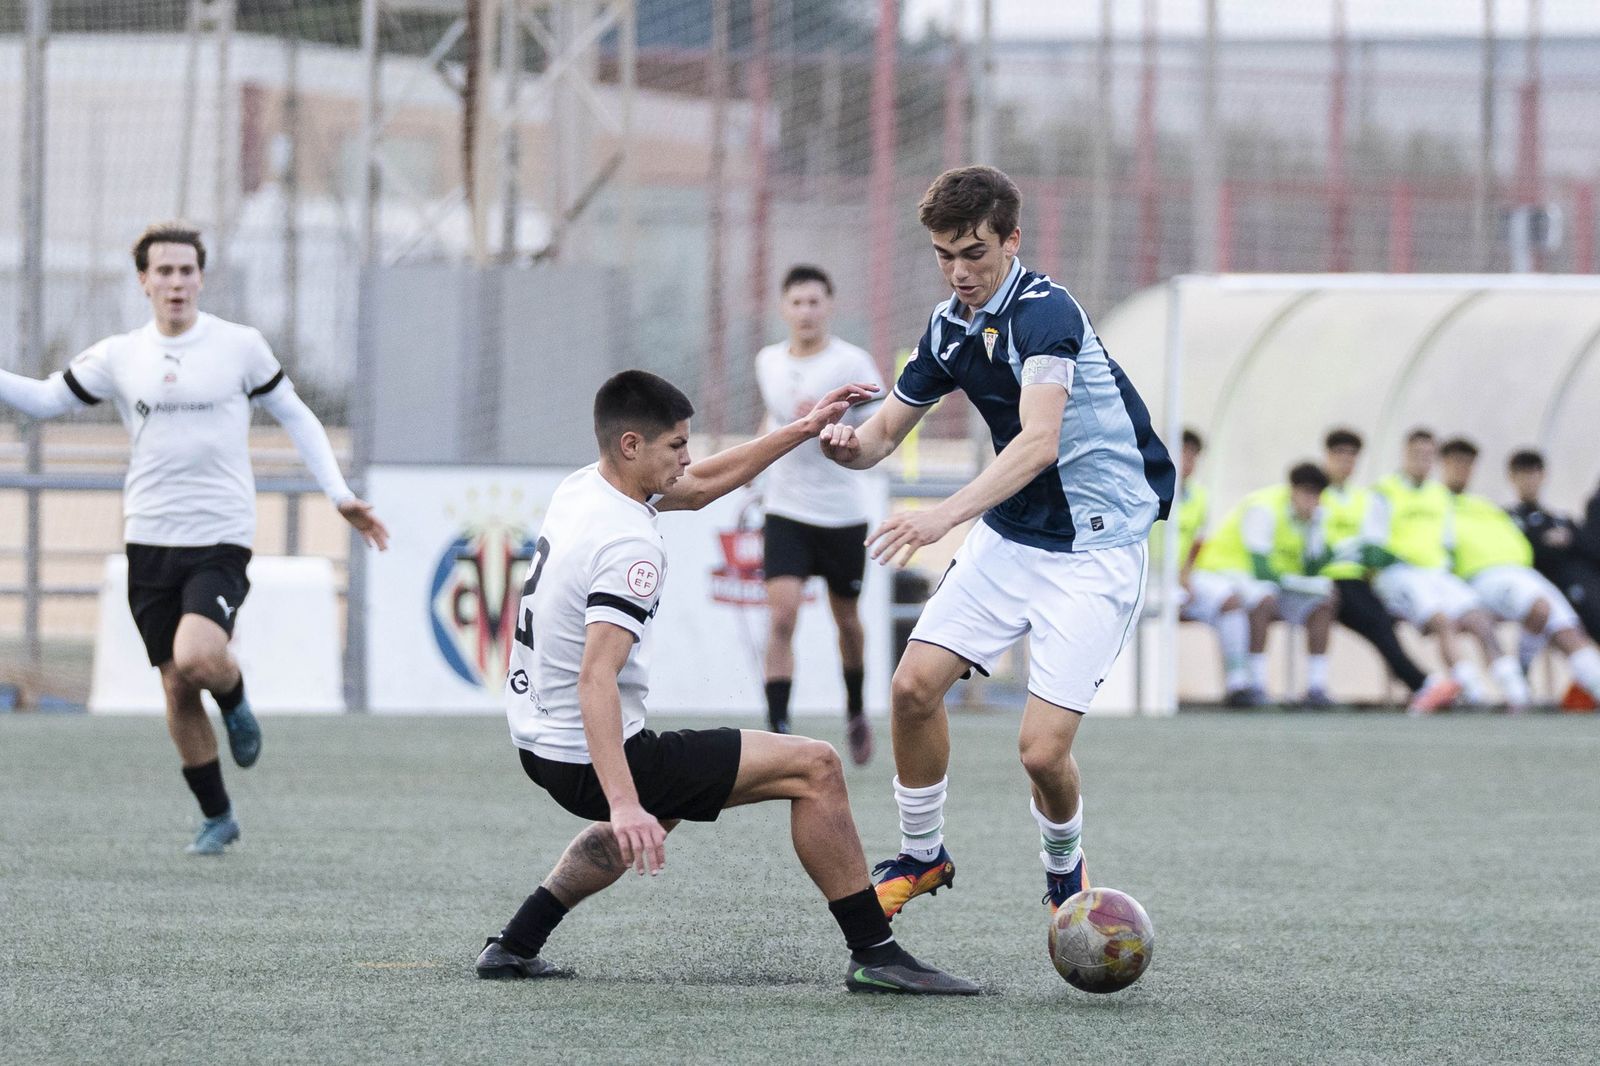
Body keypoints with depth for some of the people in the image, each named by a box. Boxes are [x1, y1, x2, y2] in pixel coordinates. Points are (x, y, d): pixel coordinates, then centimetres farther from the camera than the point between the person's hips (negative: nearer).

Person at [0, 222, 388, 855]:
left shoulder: (240, 347, -1)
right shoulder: (119, 357, 5)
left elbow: (295, 417, 9)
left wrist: (340, 495, 3)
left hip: (220, 540, -3)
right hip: (150, 541, 3)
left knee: (198, 658, -26)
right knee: (177, 691, 5)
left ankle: (236, 701, 9)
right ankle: (216, 817, 20)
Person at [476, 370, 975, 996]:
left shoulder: (583, 490, 5)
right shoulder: (629, 545, -24)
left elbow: (699, 486, 21)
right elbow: (596, 677, -33)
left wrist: (802, 430, 19)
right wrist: (623, 805, -42)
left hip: (537, 745, 10)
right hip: (590, 760, -10)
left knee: (662, 807, 41)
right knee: (815, 768, -7)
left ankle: (515, 946, 35)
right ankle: (874, 954, -4)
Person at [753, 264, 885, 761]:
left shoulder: (851, 363, -10)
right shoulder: (768, 362, 4)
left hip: (842, 515, -2)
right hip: (786, 513, 2)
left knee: (847, 621, 14)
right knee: (781, 614, -16)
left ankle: (856, 712, 40)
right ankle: (778, 731, -17)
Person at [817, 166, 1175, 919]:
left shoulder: (1044, 312, -22)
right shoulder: (950, 327, 3)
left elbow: (1039, 442, -36)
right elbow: (886, 432, 12)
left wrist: (945, 514, -47)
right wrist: (846, 442, -13)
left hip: (1095, 548, -7)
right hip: (1008, 537, 7)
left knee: (1042, 748, -13)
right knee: (914, 684, -4)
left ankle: (1065, 870, 18)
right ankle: (920, 855, 18)